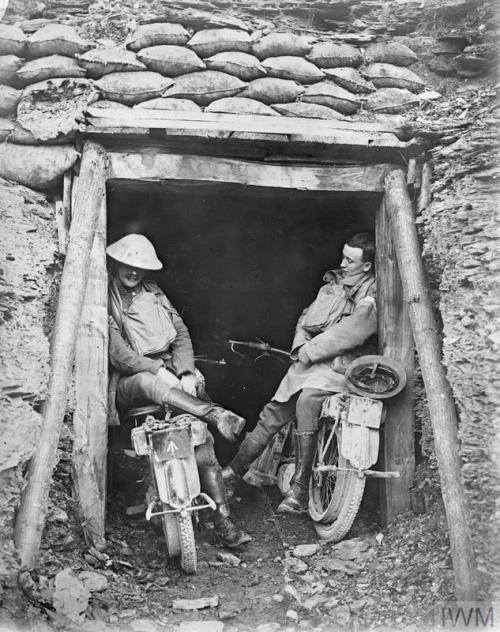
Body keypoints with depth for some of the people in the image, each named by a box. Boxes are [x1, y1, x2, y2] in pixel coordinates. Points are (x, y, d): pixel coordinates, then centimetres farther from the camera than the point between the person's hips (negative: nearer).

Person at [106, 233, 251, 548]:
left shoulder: (153, 292, 16)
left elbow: (181, 332, 11)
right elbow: (116, 350, -14)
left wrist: (185, 372, -6)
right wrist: (156, 369, -24)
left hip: (168, 374, 4)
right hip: (127, 382, -4)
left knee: (201, 435, -15)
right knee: (149, 383, -43)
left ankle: (223, 522, -14)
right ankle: (215, 413, -45)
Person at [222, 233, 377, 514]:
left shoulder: (373, 293, -5)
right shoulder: (333, 285, 19)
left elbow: (352, 331, -17)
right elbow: (307, 318, 21)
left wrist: (311, 351, -14)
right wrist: (301, 345, 1)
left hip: (342, 364, -7)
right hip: (312, 362, 7)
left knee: (306, 401, -33)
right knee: (272, 414, -2)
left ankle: (301, 490, -28)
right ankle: (233, 473, 8)